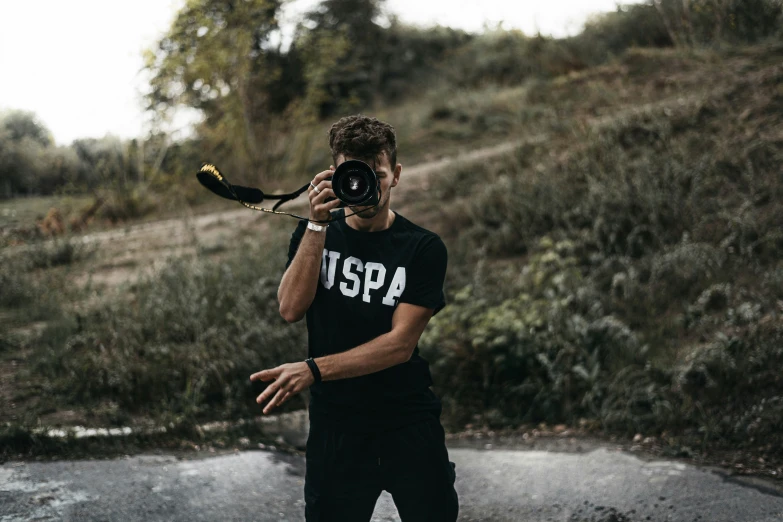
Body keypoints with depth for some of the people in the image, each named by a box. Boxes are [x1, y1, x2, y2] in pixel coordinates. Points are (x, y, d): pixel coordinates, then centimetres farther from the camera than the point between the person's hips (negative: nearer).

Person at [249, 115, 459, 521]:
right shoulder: (315, 234, 4)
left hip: (410, 426, -1)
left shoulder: (424, 249, -6)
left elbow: (401, 344, -14)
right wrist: (317, 224, -20)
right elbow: (291, 308, -12)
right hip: (335, 426, 1)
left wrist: (312, 370, -23)